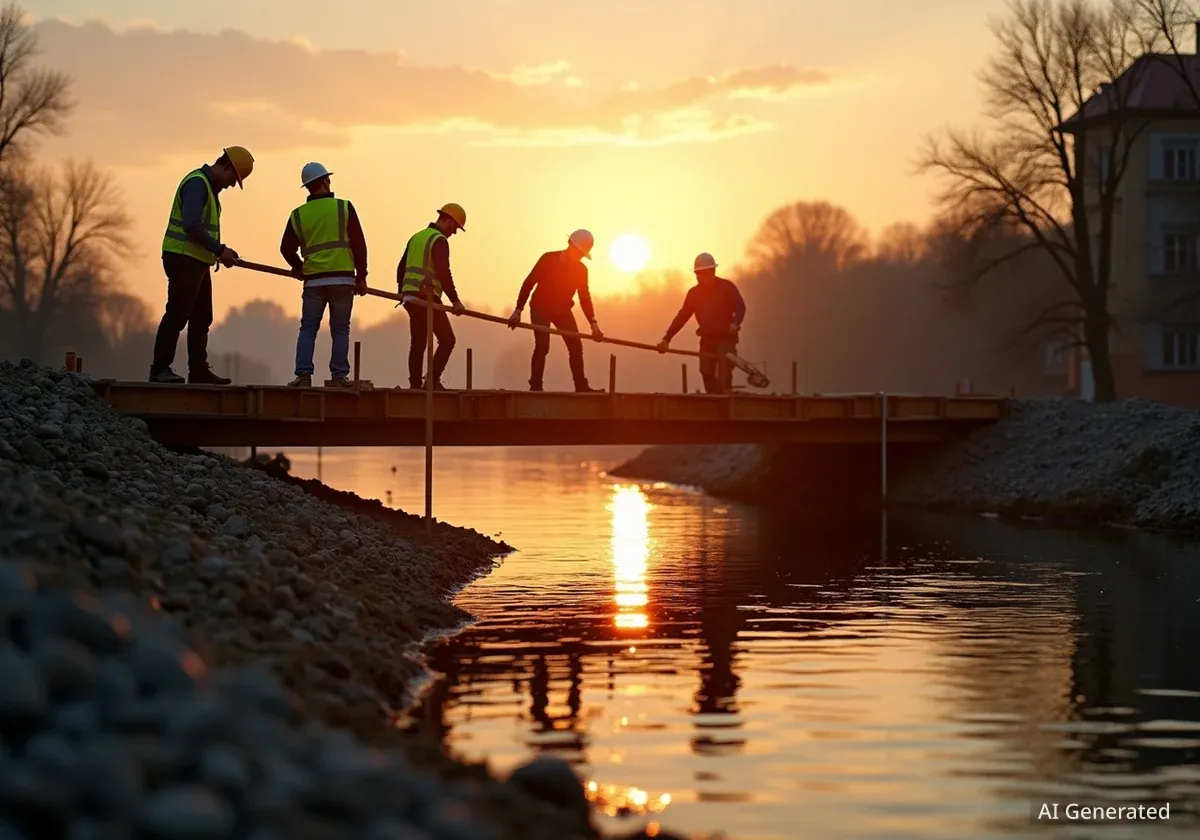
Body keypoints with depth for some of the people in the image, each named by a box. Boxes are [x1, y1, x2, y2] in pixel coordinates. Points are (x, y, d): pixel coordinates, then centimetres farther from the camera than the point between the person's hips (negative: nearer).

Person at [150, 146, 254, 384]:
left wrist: (221, 251, 8)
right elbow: (191, 226, -25)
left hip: (197, 262, 11)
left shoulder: (210, 187, 19)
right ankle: (160, 369, -7)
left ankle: (199, 371, 15)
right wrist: (220, 250, -21)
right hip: (183, 259, -11)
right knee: (177, 315, -10)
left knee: (202, 318, 11)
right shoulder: (197, 183, -14)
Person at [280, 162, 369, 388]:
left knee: (308, 329, 5)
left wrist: (298, 268, 27)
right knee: (340, 329, 5)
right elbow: (359, 244, -3)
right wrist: (361, 276, 4)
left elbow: (287, 248, 8)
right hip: (342, 279, -1)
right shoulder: (344, 208, 0)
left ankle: (303, 374, -6)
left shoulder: (298, 215, 6)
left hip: (314, 280, 2)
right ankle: (339, 376, 1)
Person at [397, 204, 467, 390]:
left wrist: (402, 291, 34)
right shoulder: (439, 240, -11)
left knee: (417, 343, 11)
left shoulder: (417, 237, 17)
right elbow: (443, 272, -20)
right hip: (427, 298, -9)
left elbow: (401, 267, 23)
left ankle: (415, 385, 8)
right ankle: (432, 381, -11)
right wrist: (455, 300, -18)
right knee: (447, 340, -3)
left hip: (410, 297, 9)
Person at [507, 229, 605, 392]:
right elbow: (528, 284, -16)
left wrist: (593, 322, -5)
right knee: (542, 346, -18)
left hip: (562, 310, 5)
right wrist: (518, 310, -21)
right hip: (541, 308, -4)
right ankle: (535, 386, -14)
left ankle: (581, 386, 7)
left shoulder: (581, 270, -6)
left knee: (576, 346, -1)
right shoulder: (548, 259, -18)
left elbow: (584, 297, 2)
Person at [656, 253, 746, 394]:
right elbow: (682, 316, 7)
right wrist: (667, 338, -1)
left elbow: (740, 307, -14)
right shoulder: (694, 292, 7)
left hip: (726, 338, -5)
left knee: (724, 375, -16)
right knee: (706, 373, -3)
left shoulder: (726, 287, -5)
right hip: (707, 339, 5)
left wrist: (735, 323, -36)